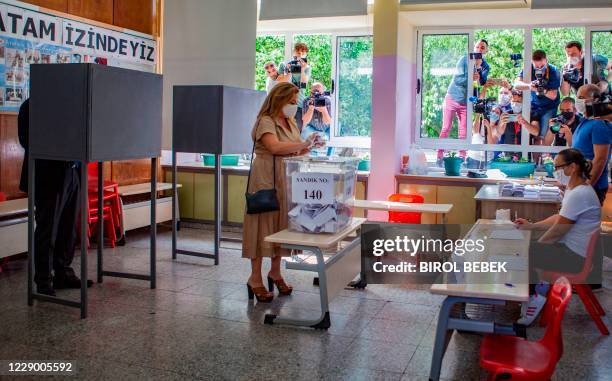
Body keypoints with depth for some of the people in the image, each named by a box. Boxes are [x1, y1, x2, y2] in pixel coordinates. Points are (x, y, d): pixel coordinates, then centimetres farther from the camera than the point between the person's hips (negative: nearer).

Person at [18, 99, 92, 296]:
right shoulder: (30, 106, -7)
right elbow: (26, 140, -15)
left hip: (70, 174, 7)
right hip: (48, 178, -7)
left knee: (68, 229, 12)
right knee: (47, 231, 0)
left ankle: (64, 274, 24)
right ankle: (44, 282, 9)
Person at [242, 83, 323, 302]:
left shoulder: (291, 123, 16)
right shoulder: (266, 121, -9)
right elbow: (275, 147, -26)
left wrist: (308, 148, 0)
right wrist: (304, 143, -22)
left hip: (286, 180, 8)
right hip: (266, 179, -7)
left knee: (281, 224, 11)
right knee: (263, 225, -4)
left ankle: (275, 272, 23)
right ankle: (255, 279, 2)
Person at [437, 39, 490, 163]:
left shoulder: (485, 67, 1)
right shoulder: (465, 60, -7)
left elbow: (483, 84, -9)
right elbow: (457, 79, -15)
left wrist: (478, 75, -27)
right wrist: (470, 78, -33)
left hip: (466, 103, 3)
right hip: (452, 98, -3)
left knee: (464, 132, 3)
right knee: (446, 128, -4)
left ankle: (462, 158, 10)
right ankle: (439, 156, -2)